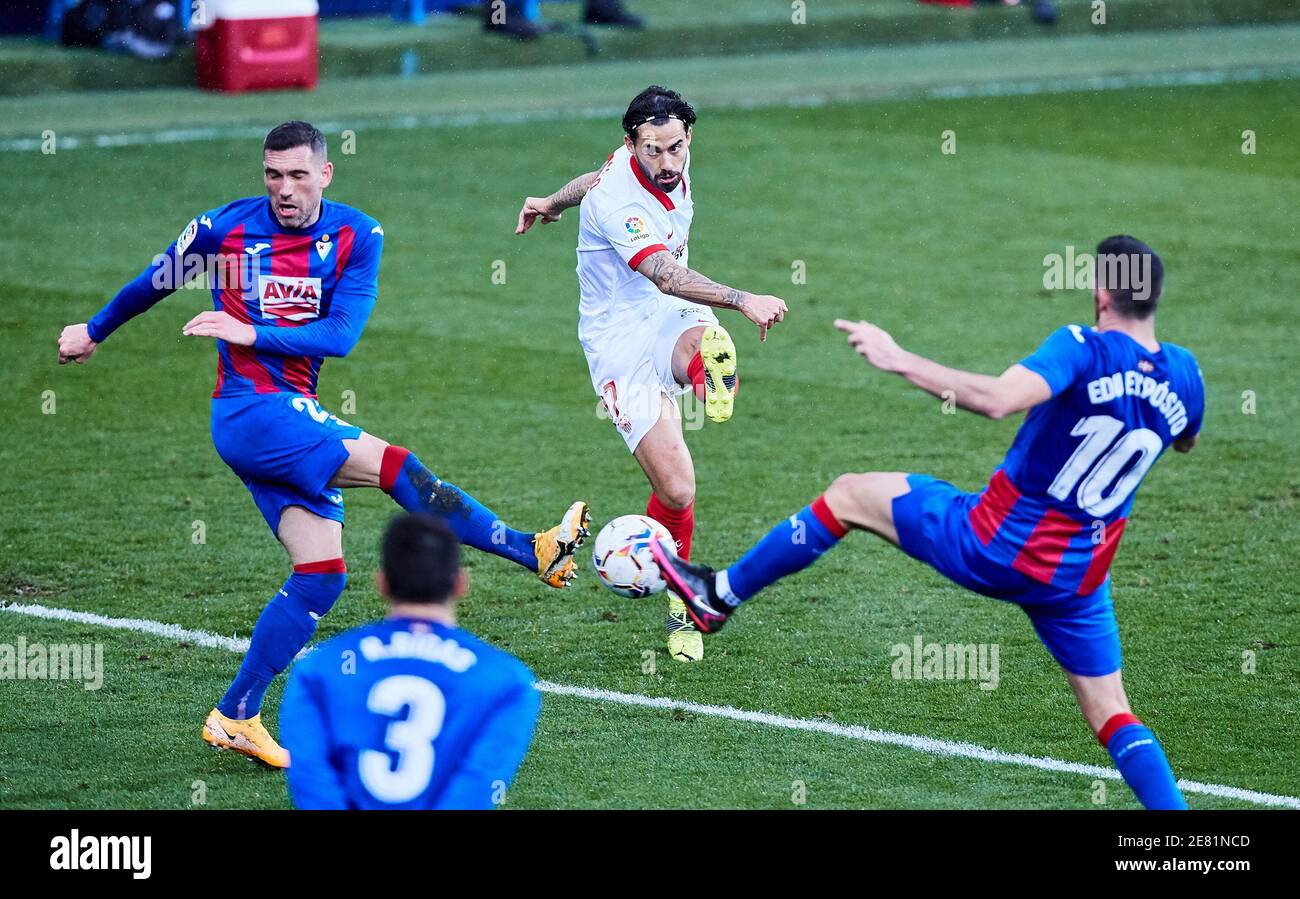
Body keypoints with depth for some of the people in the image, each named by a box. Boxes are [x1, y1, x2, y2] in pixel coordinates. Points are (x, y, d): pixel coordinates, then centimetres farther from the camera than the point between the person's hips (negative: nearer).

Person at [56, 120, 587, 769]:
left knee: (321, 575, -2)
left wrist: (253, 333, -20)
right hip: (248, 409, -5)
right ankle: (534, 552, -17)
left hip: (296, 415, 5)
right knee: (397, 467, -20)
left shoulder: (357, 236, 0)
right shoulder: (224, 227, -5)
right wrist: (93, 331, 27)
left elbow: (342, 334, -9)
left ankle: (235, 719, 5)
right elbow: (155, 283, 13)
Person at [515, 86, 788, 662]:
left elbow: (602, 178, 24)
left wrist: (553, 202, 42)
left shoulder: (672, 170, 2)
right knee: (677, 491, -14)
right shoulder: (616, 201, -25)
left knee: (706, 343, -36)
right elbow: (666, 274, -40)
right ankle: (680, 606, 6)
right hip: (621, 341, -6)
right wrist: (742, 301, -53)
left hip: (672, 321, 6)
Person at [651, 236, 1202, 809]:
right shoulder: (1182, 375, -2)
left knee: (850, 495, 14)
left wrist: (901, 362, -29)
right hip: (1079, 581, 5)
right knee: (1112, 719, 12)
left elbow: (995, 400, -36)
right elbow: (1185, 440, 21)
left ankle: (718, 595, 24)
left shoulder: (1084, 350, -20)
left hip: (993, 546, -4)